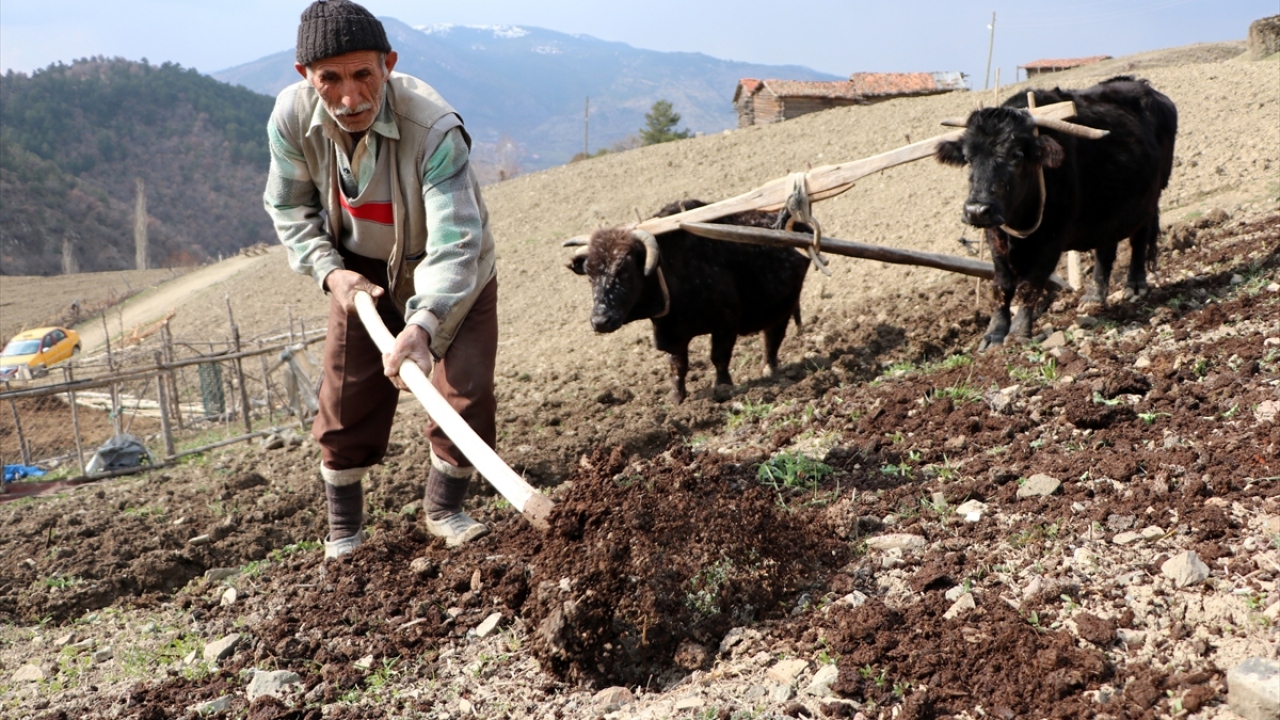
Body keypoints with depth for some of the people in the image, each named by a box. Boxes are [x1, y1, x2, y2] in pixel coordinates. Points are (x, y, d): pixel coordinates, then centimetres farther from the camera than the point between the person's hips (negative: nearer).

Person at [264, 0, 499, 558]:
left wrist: (422, 326, -58)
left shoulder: (433, 129, -37)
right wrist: (330, 271, -18)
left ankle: (443, 511, 19)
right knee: (347, 398, 3)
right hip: (362, 272, 3)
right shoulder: (292, 118, -23)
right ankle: (343, 532, 23)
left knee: (466, 393, -7)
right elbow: (289, 207, -3)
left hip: (454, 274, -2)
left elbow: (454, 244, -43)